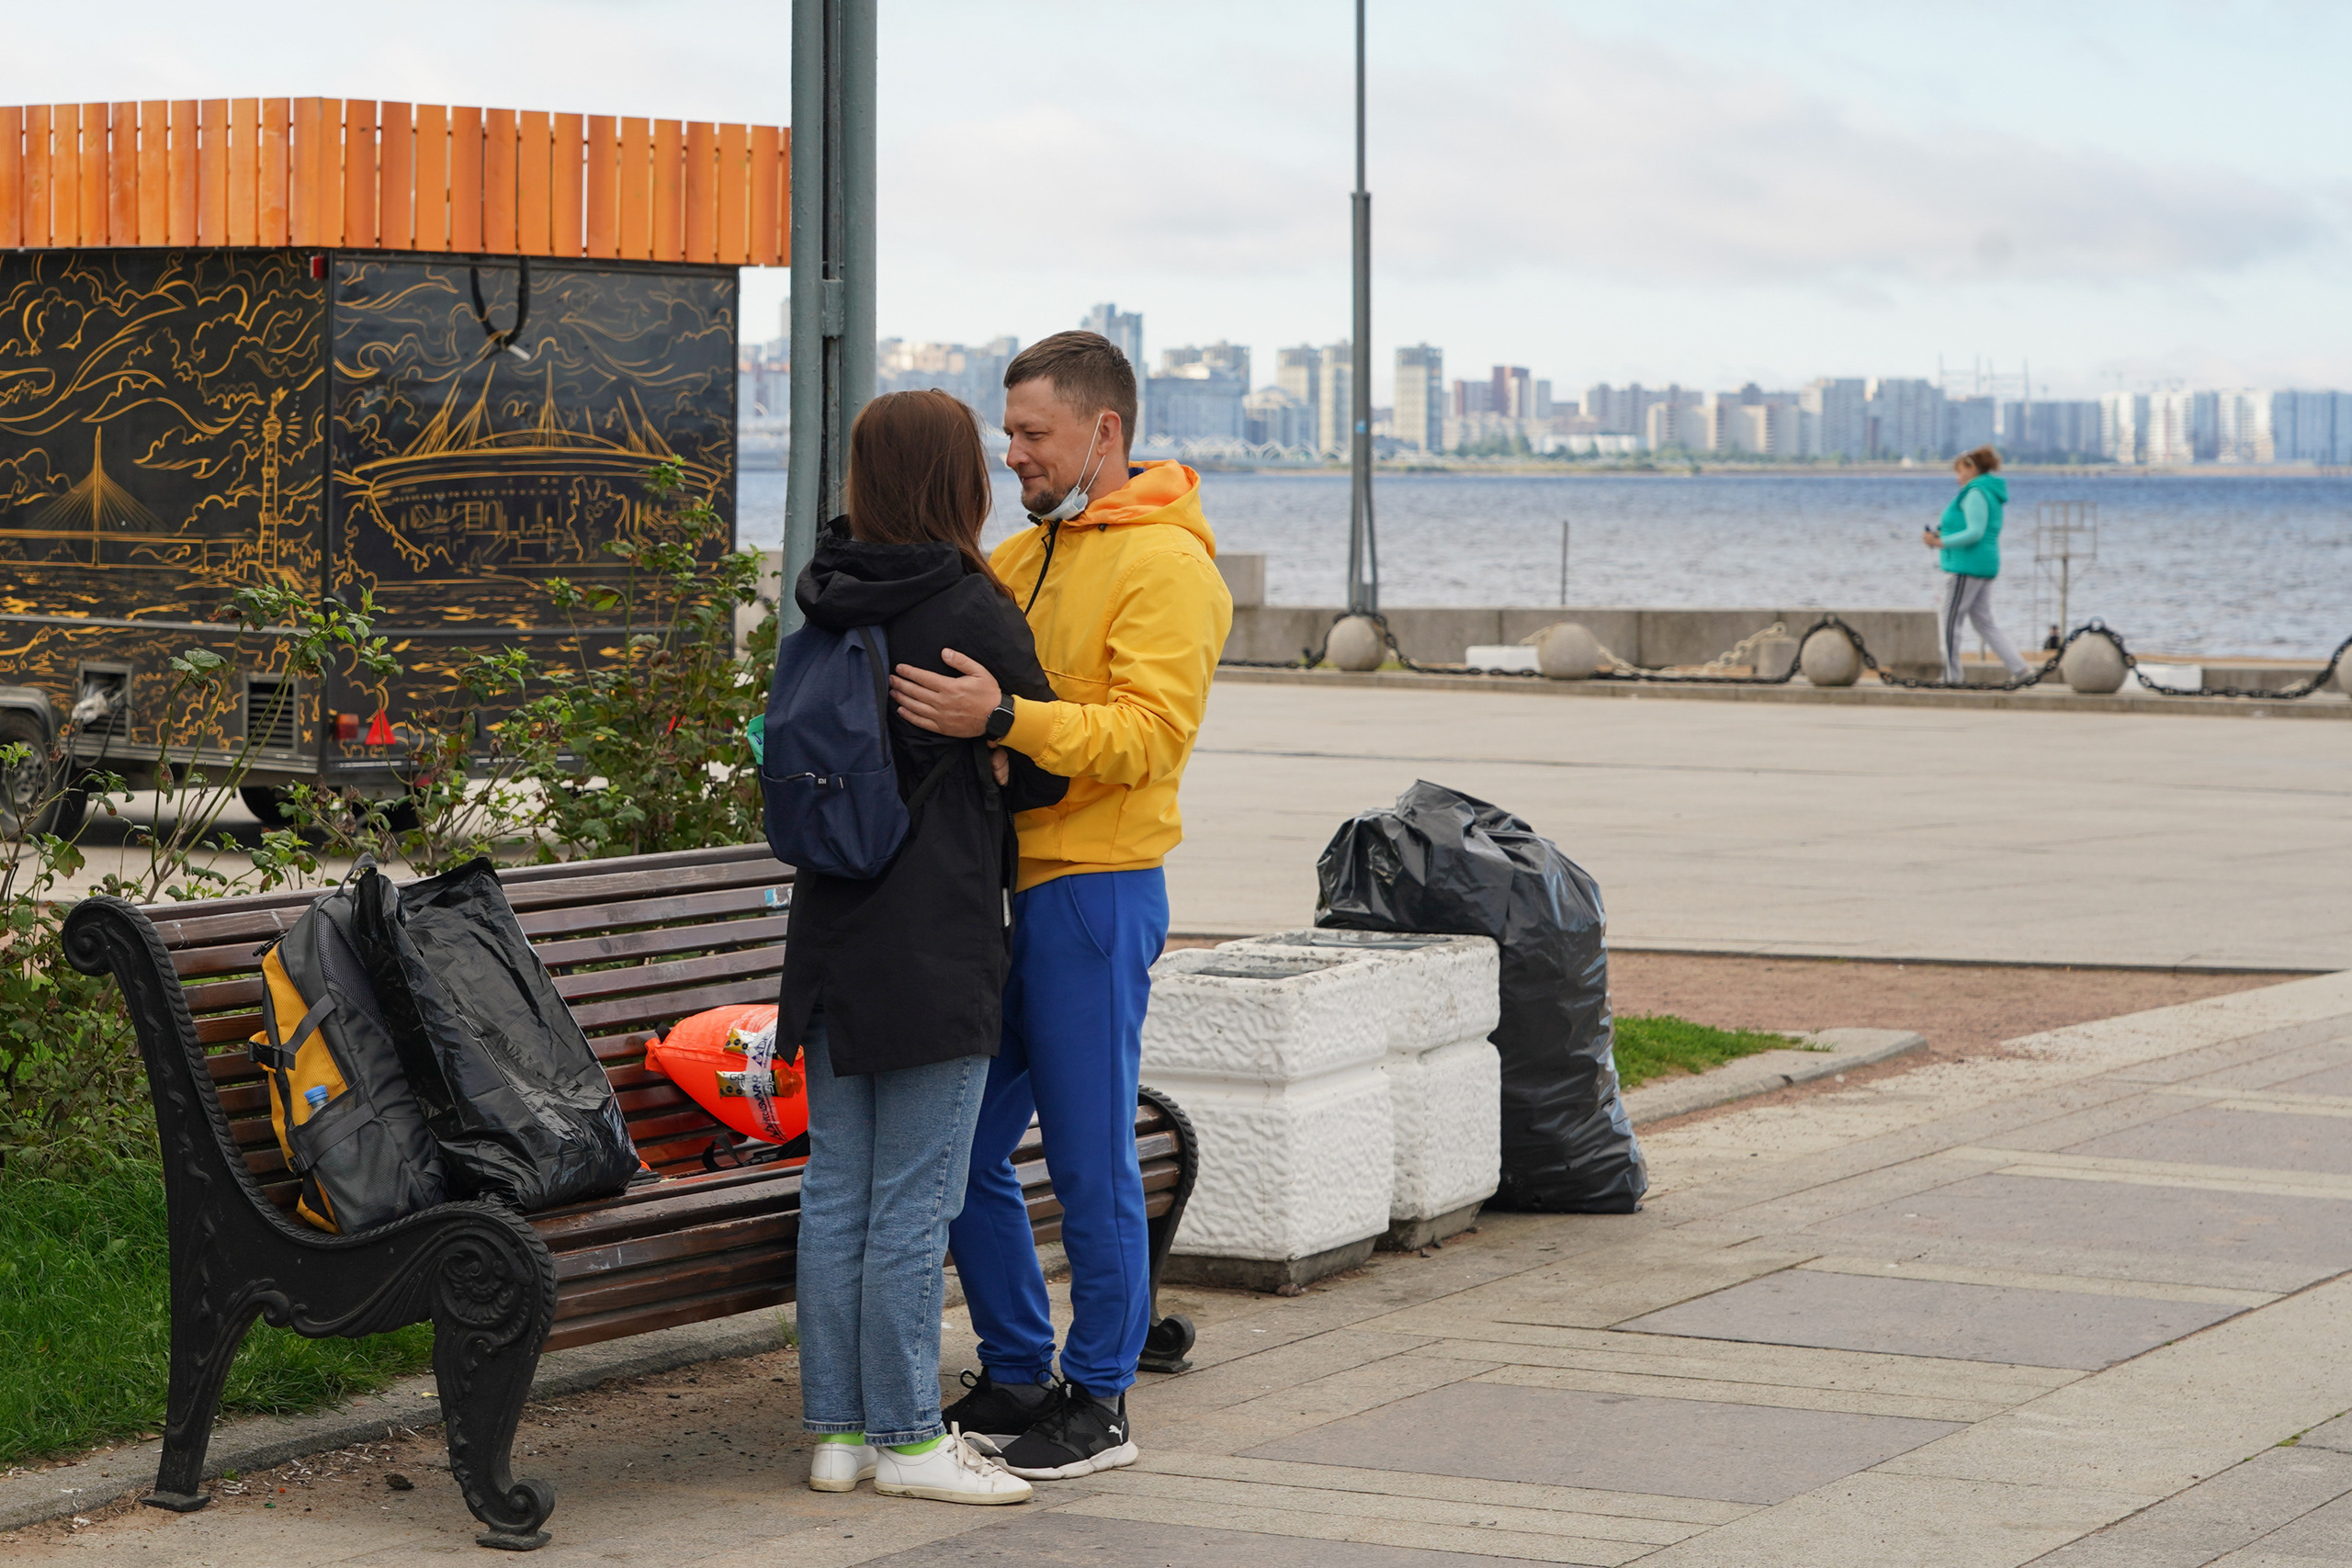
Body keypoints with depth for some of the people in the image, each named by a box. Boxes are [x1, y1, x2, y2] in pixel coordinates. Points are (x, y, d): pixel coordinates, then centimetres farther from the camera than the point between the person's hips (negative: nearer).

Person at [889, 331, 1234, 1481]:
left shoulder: (1165, 565, -9)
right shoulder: (1019, 558, 17)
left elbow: (1150, 732, -21)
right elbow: (961, 675, 26)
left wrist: (1004, 719, -32)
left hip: (1092, 893, -8)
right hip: (998, 887, 8)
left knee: (1091, 1164, -2)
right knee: (966, 1151, 10)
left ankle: (1100, 1404, 9)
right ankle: (1017, 1375, 23)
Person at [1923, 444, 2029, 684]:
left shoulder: (1975, 493, -12)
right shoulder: (1992, 494, 19)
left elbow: (1975, 533, -21)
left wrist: (1941, 543, -22)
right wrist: (1945, 533, 18)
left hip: (1967, 565, -10)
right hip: (1987, 564, 10)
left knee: (1949, 618, -4)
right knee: (1984, 621, 11)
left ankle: (1950, 675, -3)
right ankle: (2017, 667, 4)